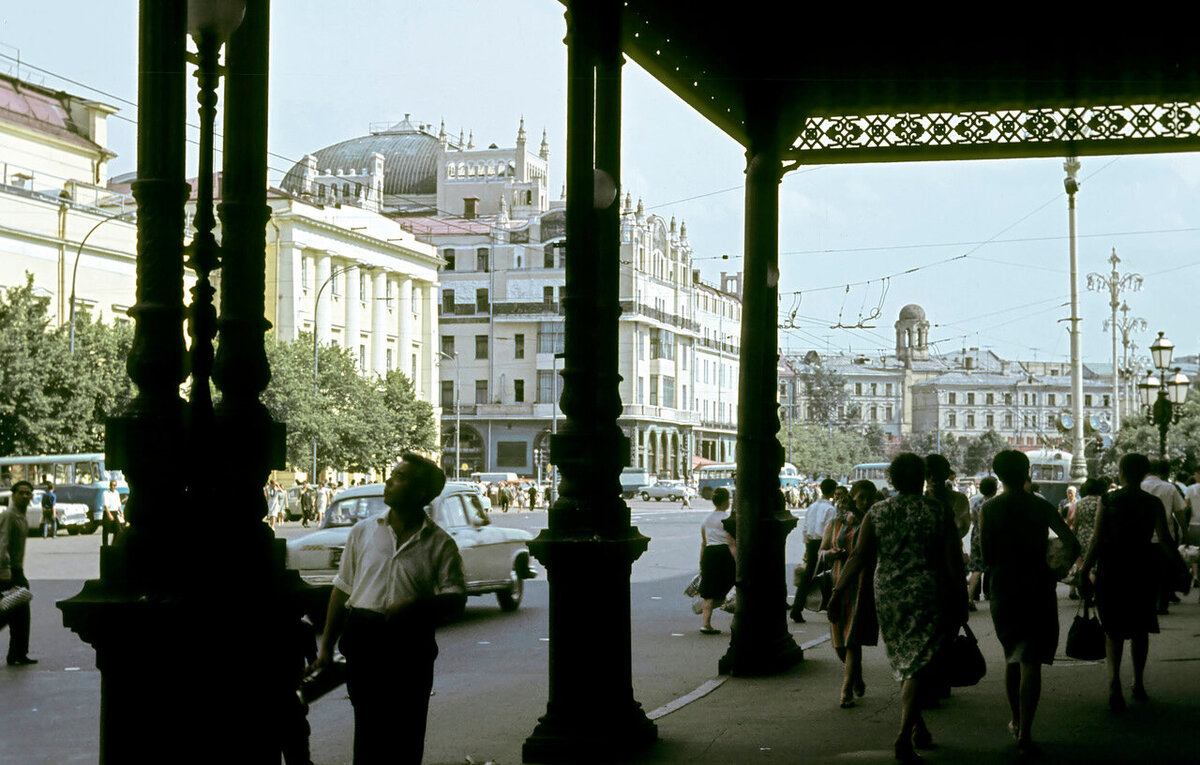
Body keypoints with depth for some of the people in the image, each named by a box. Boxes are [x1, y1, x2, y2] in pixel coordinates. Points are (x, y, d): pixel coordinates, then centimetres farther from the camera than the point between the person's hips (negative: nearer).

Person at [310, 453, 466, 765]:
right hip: (363, 639, 1)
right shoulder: (363, 531, 9)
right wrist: (326, 645, 10)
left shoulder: (440, 544, 2)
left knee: (407, 732, 2)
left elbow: (456, 600, -1)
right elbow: (342, 589, 13)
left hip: (411, 645, -1)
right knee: (367, 728, 2)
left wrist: (415, 604, -19)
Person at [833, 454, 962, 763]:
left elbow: (859, 557, -5)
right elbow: (954, 562, -4)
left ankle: (919, 730, 28)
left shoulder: (876, 512, 2)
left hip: (888, 597, 3)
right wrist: (960, 602, 3)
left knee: (905, 663, 19)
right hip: (927, 596, -3)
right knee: (917, 667, -4)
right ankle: (905, 736, -16)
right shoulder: (938, 513, -4)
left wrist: (839, 590, -3)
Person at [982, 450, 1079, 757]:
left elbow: (986, 556, -5)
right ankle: (1024, 733, -12)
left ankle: (1016, 721, 31)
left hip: (1003, 591, 2)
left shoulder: (989, 509, -3)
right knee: (1031, 662, -4)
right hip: (1038, 590, -2)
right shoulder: (1042, 507, -2)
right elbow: (1072, 544, -8)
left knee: (1012, 657, 21)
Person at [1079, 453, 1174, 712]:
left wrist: (1084, 572, -5)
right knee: (1140, 629, 17)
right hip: (1143, 572, 1)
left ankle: (1114, 681, -17)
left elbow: (1097, 540, -9)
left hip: (1111, 572, -1)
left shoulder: (1108, 500, -6)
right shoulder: (1153, 503, -2)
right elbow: (1165, 540, -5)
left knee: (1113, 630, 4)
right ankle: (1138, 684, 26)